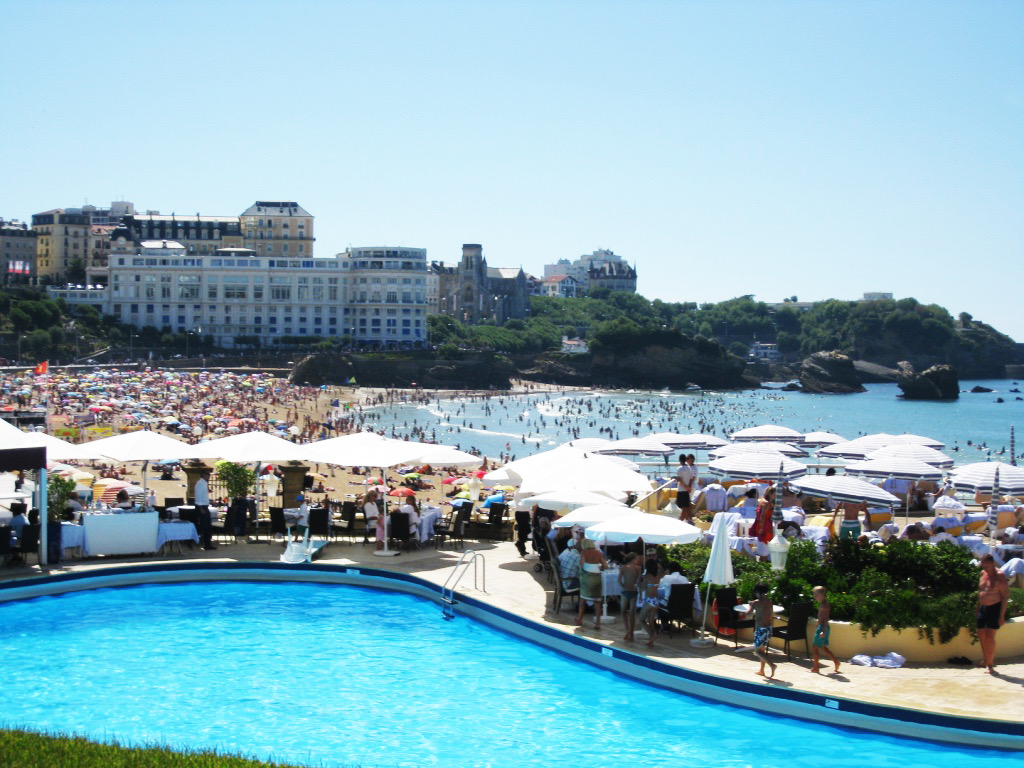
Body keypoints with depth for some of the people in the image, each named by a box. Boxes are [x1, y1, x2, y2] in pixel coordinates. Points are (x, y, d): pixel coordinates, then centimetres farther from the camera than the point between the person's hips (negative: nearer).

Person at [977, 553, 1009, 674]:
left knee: (990, 636, -11)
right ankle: (986, 661, 25)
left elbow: (1005, 596, -14)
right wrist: (977, 609, 15)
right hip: (983, 608, 7)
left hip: (994, 608, -7)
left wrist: (1002, 615, -18)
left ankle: (990, 664, -4)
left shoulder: (1000, 576, -12)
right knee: (981, 635, 11)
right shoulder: (983, 574, 10)